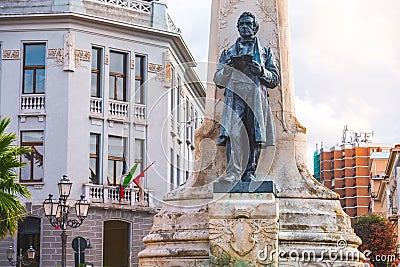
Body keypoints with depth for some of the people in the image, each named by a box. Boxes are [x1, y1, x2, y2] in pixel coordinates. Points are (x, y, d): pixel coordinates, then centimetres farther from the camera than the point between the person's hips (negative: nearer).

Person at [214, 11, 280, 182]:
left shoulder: (265, 52, 25)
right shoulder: (228, 52, 27)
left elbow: (275, 79, 17)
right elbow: (218, 79, 21)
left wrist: (262, 71, -3)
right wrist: (227, 69, 0)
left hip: (256, 98, 0)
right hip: (234, 96, 0)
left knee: (254, 136, -10)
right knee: (233, 132, -19)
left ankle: (249, 172, -9)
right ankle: (233, 172, -27)